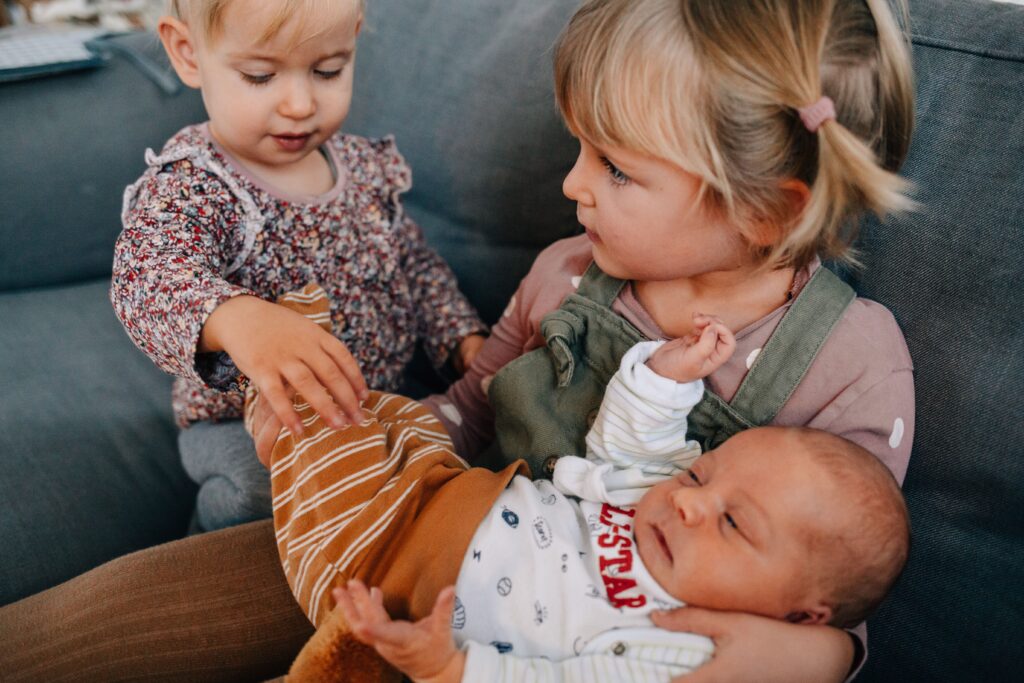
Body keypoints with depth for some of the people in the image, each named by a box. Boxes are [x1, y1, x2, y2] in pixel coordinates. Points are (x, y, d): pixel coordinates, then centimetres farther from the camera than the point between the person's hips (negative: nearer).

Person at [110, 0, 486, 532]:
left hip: (375, 401, 5)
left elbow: (415, 262, 16)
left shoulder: (367, 167, 2)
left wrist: (467, 338, 2)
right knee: (259, 483, -33)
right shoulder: (185, 188, -18)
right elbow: (151, 277, -39)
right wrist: (237, 318, -61)